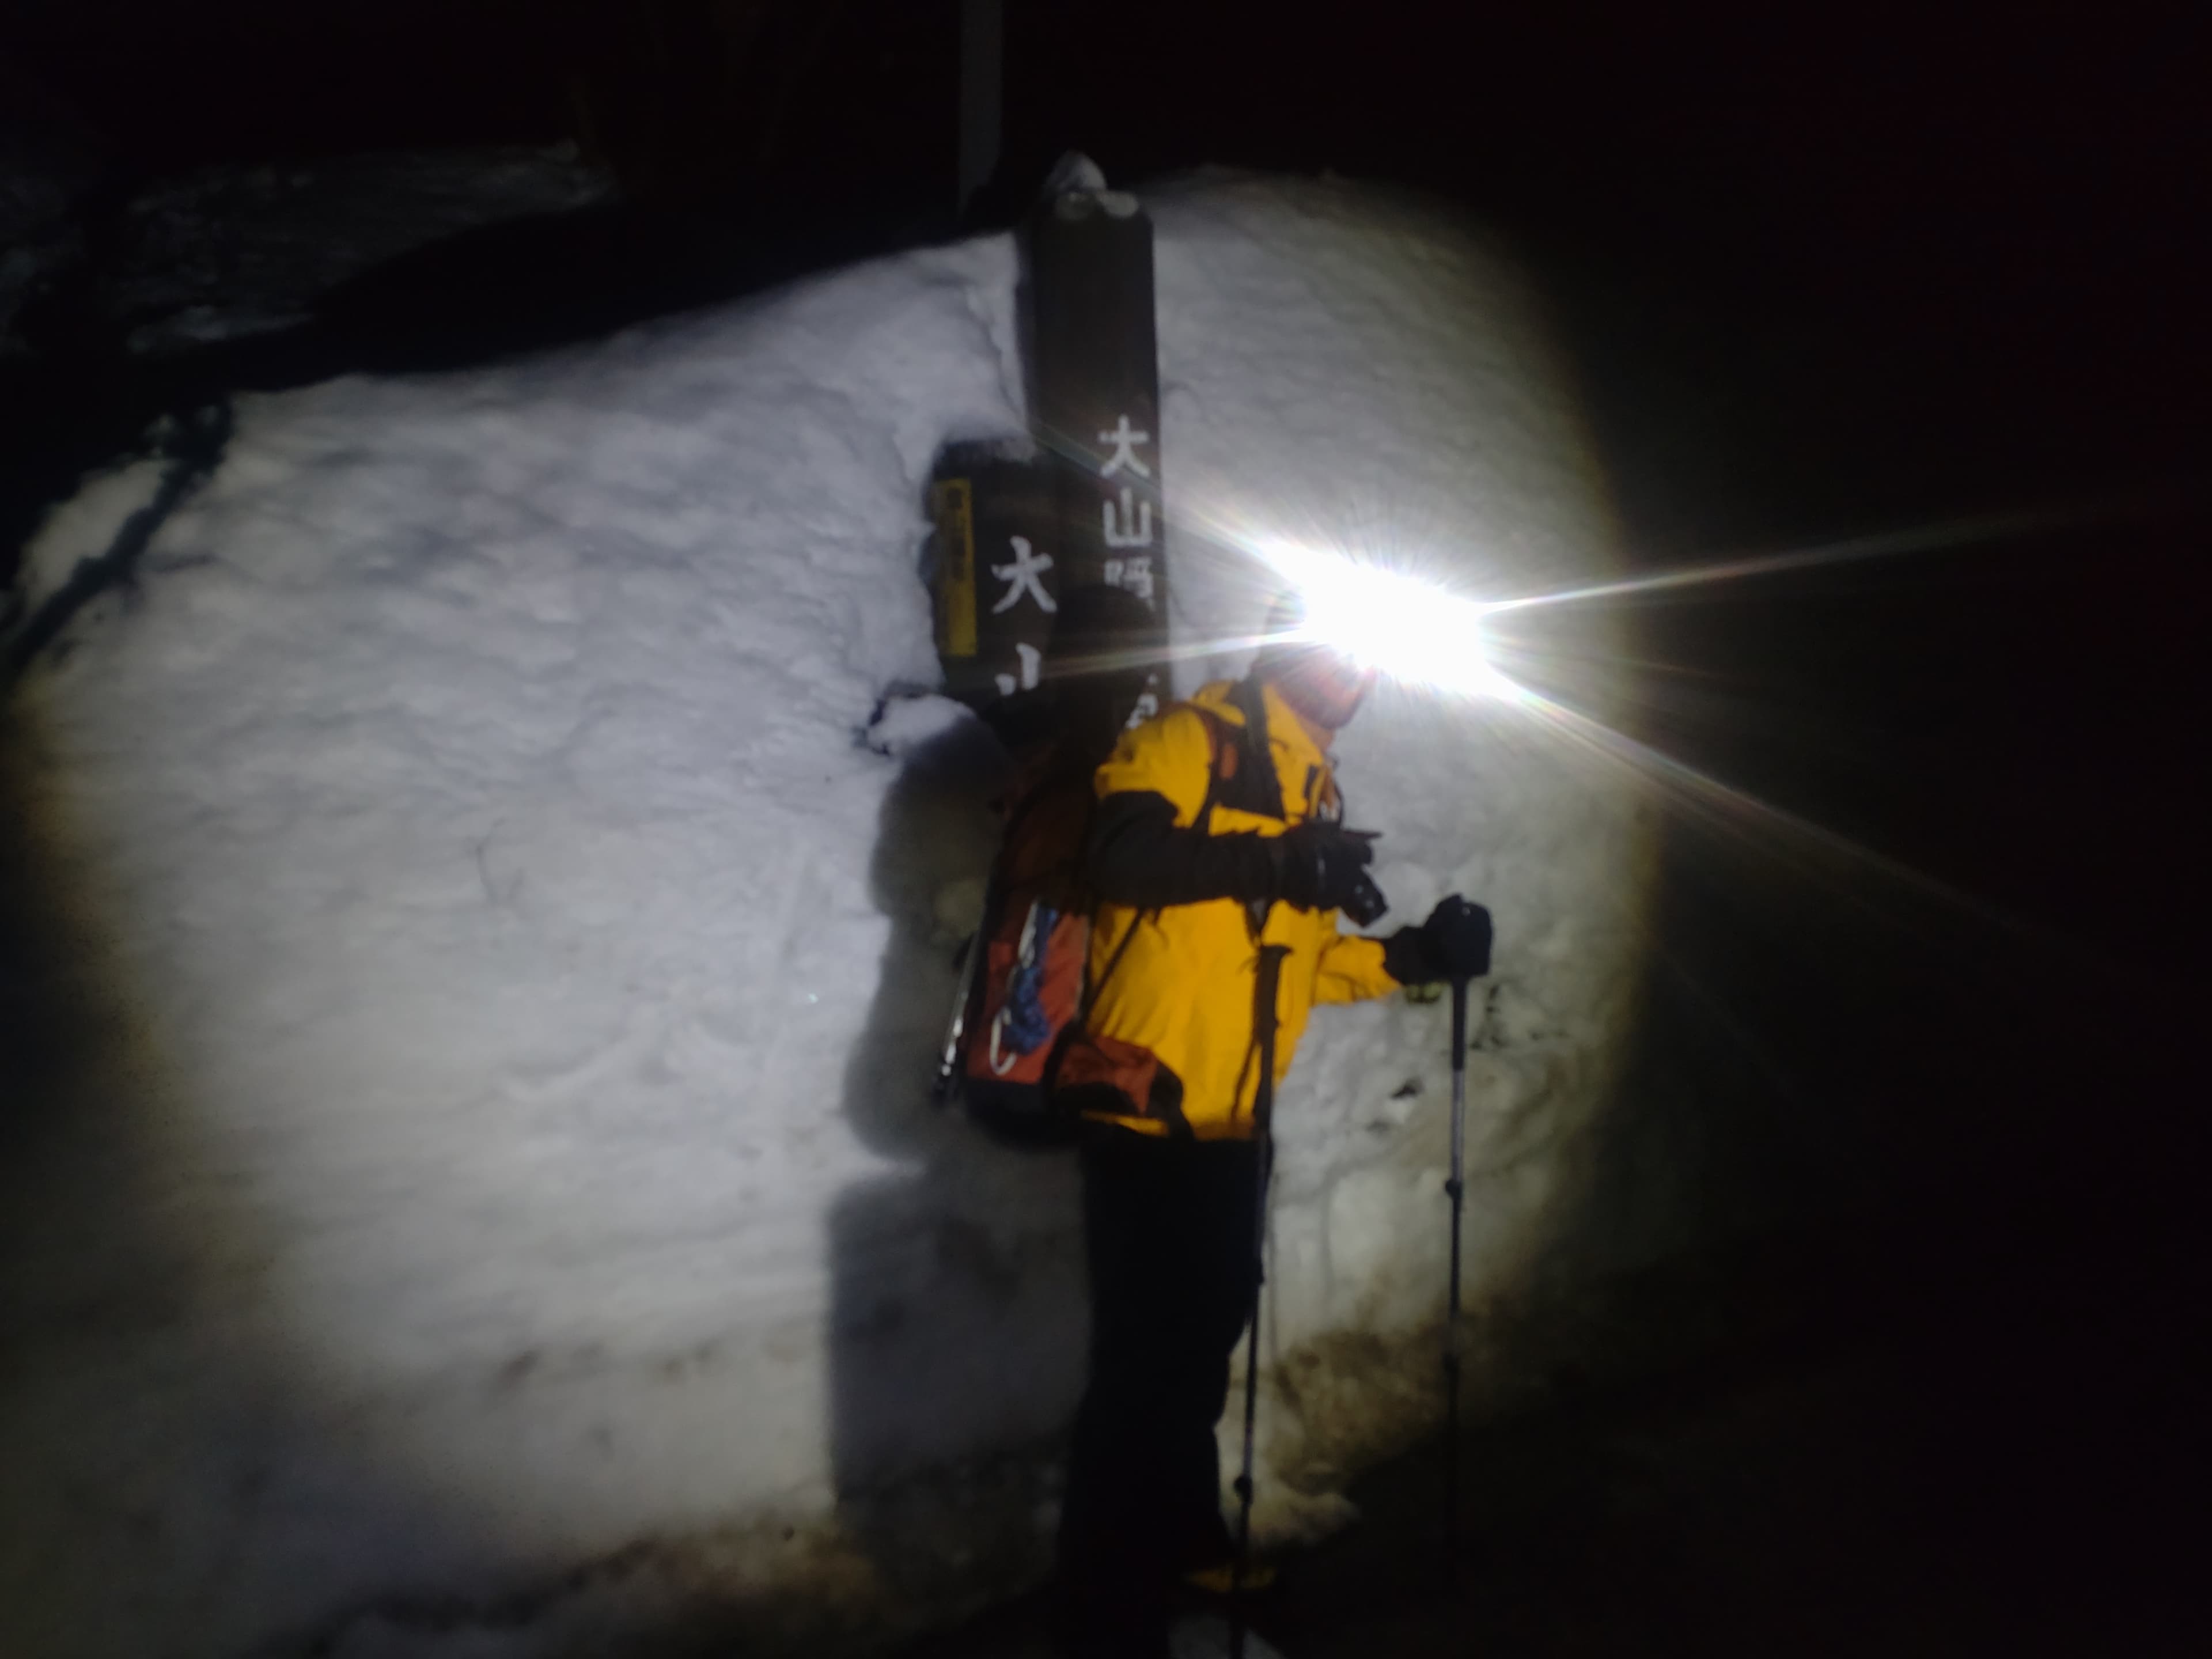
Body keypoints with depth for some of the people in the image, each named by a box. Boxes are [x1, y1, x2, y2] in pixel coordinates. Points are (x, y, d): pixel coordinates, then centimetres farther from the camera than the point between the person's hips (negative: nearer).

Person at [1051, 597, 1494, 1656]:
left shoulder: (1316, 793, 18)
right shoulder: (1195, 738, -9)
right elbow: (1118, 852, -27)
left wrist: (1413, 957, 7)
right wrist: (1276, 861, -32)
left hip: (1233, 1124, 9)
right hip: (1147, 1113, -9)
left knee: (1205, 1341, 22)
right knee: (1145, 1359, -3)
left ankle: (1182, 1538, 42)